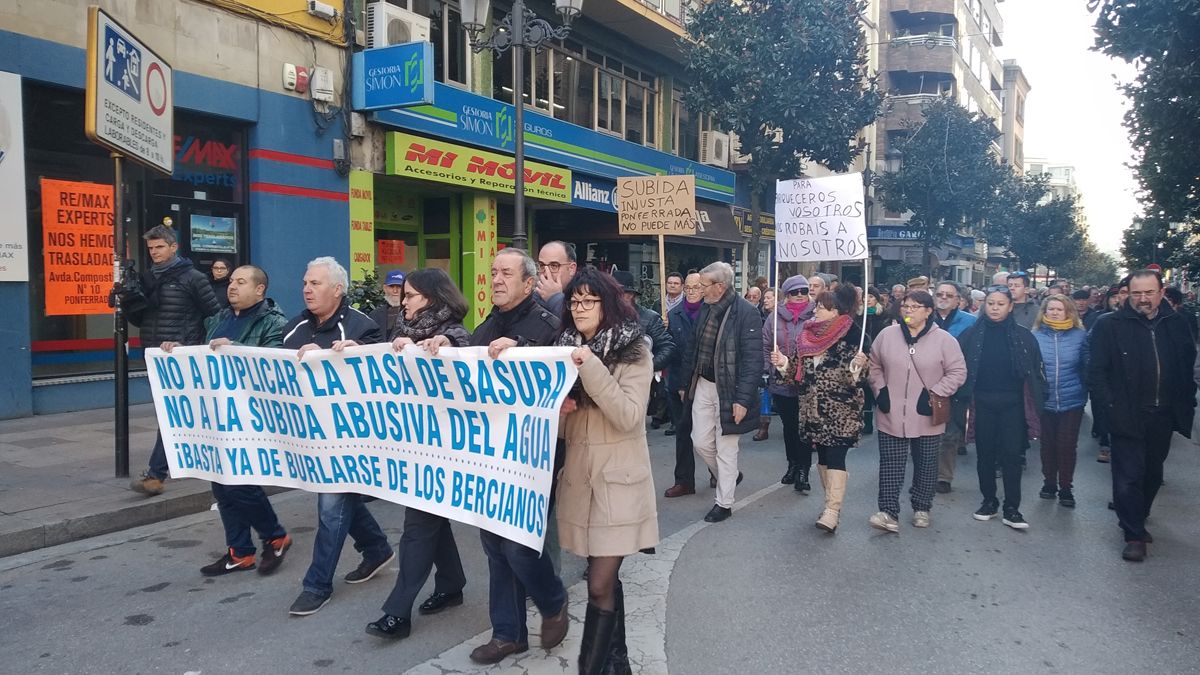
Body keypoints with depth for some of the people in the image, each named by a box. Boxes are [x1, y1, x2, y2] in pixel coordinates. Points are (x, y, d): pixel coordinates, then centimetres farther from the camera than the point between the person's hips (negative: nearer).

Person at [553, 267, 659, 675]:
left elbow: (628, 417, -19)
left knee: (600, 585, -8)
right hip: (579, 475, 5)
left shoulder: (633, 351, -7)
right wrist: (558, 409, -9)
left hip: (618, 478, -5)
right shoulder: (567, 348, 8)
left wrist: (592, 368, -23)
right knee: (606, 578, 13)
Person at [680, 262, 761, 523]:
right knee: (701, 442, 11)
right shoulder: (706, 309, 4)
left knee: (725, 448, 4)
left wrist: (743, 399, -21)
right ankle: (729, 477, 37)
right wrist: (687, 382, 12)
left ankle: (724, 503, 19)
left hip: (728, 390, -6)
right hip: (703, 385, 7)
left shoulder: (746, 313, -17)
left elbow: (752, 360, -19)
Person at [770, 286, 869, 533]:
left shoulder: (851, 336, -10)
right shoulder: (808, 334, 7)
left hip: (841, 410, -6)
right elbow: (798, 369, 13)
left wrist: (858, 366, -33)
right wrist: (783, 363, -5)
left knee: (835, 456, -9)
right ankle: (830, 503, 25)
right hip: (813, 409, 6)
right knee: (822, 456, 13)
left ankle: (833, 511, -9)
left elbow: (856, 377, -12)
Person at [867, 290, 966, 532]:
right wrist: (880, 390, 0)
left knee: (926, 465, 13)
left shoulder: (943, 340, -5)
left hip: (926, 417, -1)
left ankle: (921, 508, 29)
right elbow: (874, 365, 11)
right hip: (892, 416, 1)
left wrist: (934, 394, -12)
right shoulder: (887, 335, 1)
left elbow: (957, 371, -4)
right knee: (891, 465, -1)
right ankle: (889, 513, -1)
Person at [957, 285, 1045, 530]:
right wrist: (964, 399, -6)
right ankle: (989, 501, 23)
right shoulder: (972, 334, 0)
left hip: (1012, 404, -1)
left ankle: (1011, 509, 8)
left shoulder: (1023, 335, 2)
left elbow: (1035, 370, 4)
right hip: (983, 403, 1)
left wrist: (1036, 402, -3)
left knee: (1012, 455, 0)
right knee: (985, 454, 9)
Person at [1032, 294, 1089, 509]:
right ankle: (1049, 483, 27)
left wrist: (1086, 391, -2)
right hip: (1044, 401, 1)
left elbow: (1087, 367, 2)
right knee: (1047, 445, 12)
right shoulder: (1036, 335, -1)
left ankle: (1066, 488, 17)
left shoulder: (1079, 335, -2)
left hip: (1071, 401, -1)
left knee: (1067, 445, 4)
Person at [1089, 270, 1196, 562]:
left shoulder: (1176, 324, 5)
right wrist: (1111, 407, -15)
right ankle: (1134, 535, 7)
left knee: (1152, 473, 16)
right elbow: (1097, 371, -8)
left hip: (1163, 416, 4)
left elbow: (1189, 365, 12)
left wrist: (1186, 402, 4)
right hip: (1128, 415, -4)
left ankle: (1137, 518, 34)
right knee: (1129, 475, -2)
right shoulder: (1109, 325, -7)